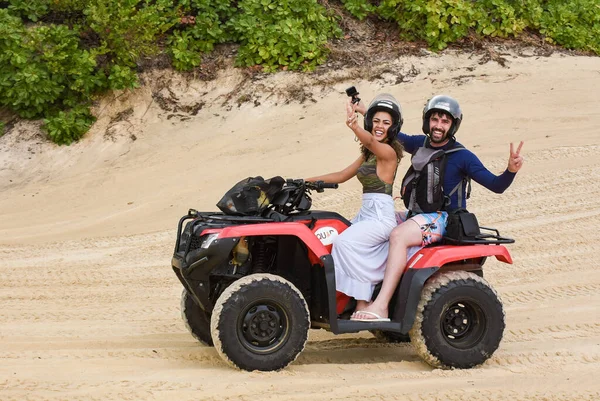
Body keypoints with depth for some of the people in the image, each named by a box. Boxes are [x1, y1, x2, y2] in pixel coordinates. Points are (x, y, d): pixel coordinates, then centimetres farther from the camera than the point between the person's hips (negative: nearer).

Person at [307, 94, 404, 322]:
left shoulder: (388, 151, -10)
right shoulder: (369, 153, 17)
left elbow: (370, 141, -33)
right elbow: (341, 176, 19)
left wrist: (354, 126, -54)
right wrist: (307, 181, 13)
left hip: (381, 215, -9)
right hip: (366, 212, 9)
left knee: (344, 242, -27)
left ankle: (363, 304, -21)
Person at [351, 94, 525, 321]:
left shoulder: (461, 157, -10)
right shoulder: (420, 144, 6)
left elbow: (496, 186, -13)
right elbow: (395, 136, 26)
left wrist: (511, 170, -32)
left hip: (445, 218, -8)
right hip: (418, 215, 8)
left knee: (398, 236, -32)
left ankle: (380, 306, -39)